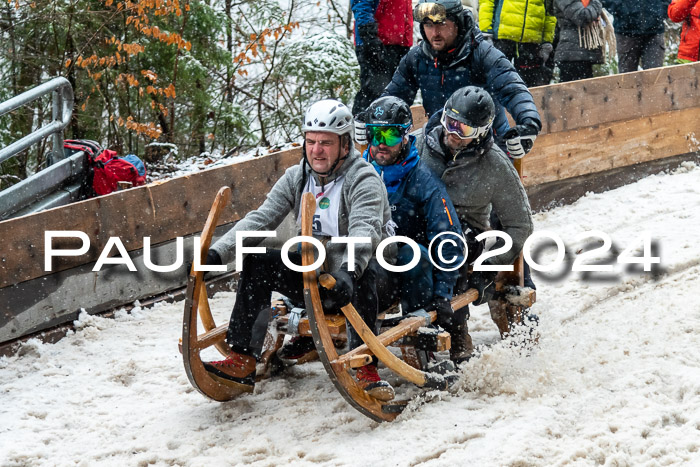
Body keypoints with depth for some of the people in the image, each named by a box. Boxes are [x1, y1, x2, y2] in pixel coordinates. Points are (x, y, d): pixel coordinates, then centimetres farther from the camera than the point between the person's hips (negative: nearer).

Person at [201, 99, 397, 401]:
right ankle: (241, 360, -12)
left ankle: (366, 368, -36)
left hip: (357, 277, -6)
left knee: (360, 272, -38)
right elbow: (260, 219, -5)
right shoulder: (297, 178, 4)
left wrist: (347, 272, -54)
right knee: (258, 264, -12)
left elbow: (365, 230, -34)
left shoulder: (363, 179, -16)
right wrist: (218, 252, -22)